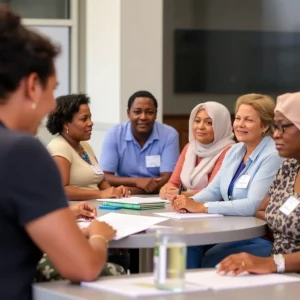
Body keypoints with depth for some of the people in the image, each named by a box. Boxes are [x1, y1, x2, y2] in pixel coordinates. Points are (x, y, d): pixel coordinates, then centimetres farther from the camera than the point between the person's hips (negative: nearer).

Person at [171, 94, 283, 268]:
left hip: (261, 237, -7)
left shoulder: (272, 157, -14)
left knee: (209, 260, -26)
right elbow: (214, 190, 13)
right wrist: (190, 202, -11)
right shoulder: (235, 151, 12)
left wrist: (200, 207, -24)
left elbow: (254, 205, -24)